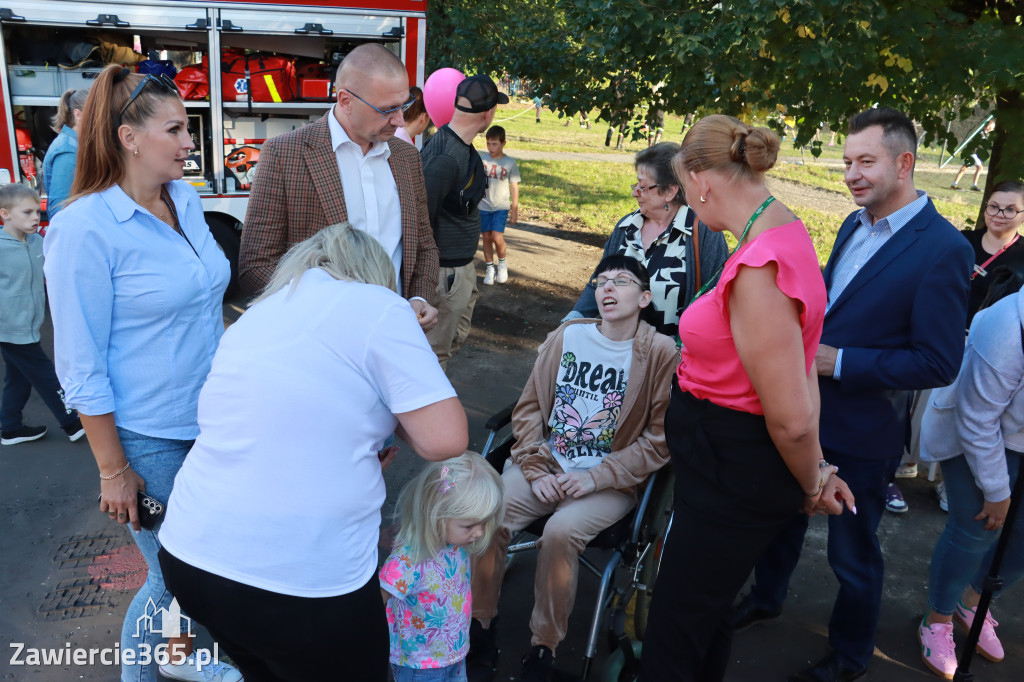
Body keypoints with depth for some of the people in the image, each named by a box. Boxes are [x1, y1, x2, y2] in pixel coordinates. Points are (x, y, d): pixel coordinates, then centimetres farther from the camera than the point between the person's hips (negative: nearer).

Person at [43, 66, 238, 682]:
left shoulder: (187, 199, 2)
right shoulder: (84, 229, -18)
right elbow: (81, 368, -15)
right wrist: (113, 471, -12)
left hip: (212, 418, 6)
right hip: (150, 440, -6)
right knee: (172, 575, 10)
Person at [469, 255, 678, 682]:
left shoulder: (660, 353, -4)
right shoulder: (567, 336, 6)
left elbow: (659, 439, -6)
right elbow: (530, 408, 7)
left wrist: (595, 478, -13)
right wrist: (536, 471, -6)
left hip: (611, 481, -3)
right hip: (547, 467, 3)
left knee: (561, 531, -30)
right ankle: (479, 625, 2)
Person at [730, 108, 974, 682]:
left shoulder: (943, 248, -20)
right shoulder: (855, 225, 4)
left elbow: (939, 363, -21)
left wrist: (838, 363, -23)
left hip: (861, 435, -7)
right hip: (804, 413, 7)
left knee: (853, 555, 13)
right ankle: (768, 597, 51)